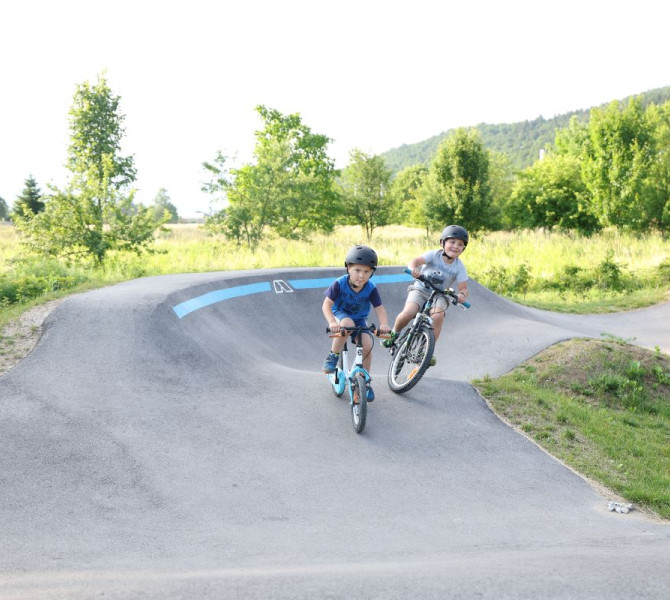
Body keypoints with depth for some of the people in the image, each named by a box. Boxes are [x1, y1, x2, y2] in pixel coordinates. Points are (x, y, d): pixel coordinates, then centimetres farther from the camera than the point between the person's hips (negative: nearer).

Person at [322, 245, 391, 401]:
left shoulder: (371, 289, -17)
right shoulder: (339, 284, -23)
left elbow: (380, 309, -17)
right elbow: (326, 304, -26)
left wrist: (384, 324, -38)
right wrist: (332, 322, -43)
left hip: (359, 319, 3)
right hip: (340, 315, -3)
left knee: (367, 345, -19)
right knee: (347, 323, -38)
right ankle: (332, 357, -18)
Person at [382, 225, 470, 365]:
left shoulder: (459, 267, -7)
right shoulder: (434, 255, -12)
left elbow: (463, 287, -7)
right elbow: (415, 260, -25)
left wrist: (462, 295, -31)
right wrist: (413, 268, -50)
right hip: (420, 290, -1)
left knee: (438, 315, -31)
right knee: (408, 313, -28)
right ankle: (394, 333, 5)